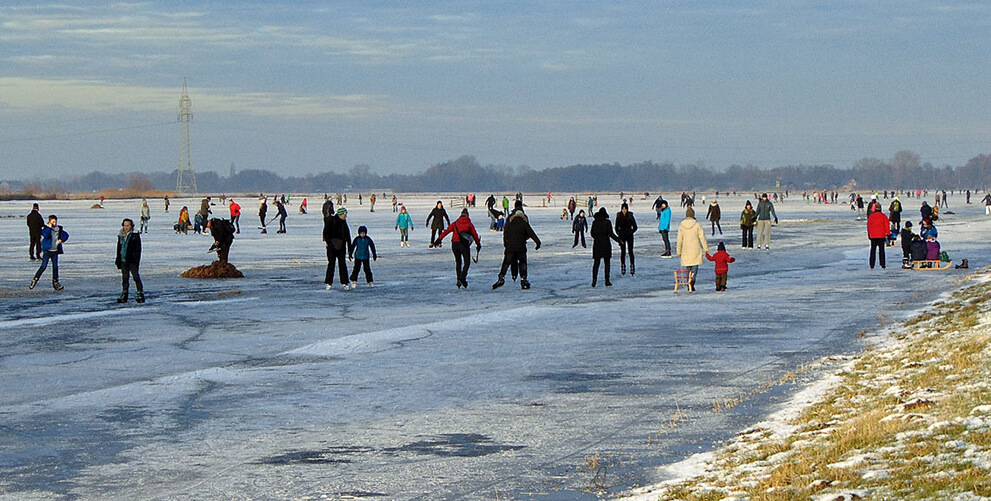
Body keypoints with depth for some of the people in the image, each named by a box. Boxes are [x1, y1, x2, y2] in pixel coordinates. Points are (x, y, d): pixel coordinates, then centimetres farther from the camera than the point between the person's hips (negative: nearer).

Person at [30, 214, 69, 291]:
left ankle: (55, 283, 12)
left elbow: (66, 235, 18)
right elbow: (45, 235, -28)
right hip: (47, 251, -5)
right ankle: (35, 280, -1)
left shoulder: (58, 229, 6)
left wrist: (61, 240, 1)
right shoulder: (46, 228, -7)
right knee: (43, 266, -10)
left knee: (55, 266, 4)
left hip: (55, 251, 5)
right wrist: (49, 227, -24)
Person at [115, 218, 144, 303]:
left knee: (136, 277, -6)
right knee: (125, 278, 9)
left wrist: (136, 260, -12)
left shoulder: (135, 236, -3)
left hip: (132, 261, -5)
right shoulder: (121, 236, 12)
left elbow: (138, 249, -5)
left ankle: (140, 295, -2)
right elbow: (119, 249, 18)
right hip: (123, 261, 5)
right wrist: (118, 261, 13)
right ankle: (124, 296, 13)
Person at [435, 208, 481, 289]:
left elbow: (446, 231, 1)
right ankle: (463, 277, -17)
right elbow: (475, 235, 9)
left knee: (458, 262, 16)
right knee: (467, 262, 5)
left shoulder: (455, 223, 11)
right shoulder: (470, 224, 8)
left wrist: (439, 239, -3)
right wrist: (478, 244, 20)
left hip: (454, 243, 3)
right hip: (464, 244, -3)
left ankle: (459, 280, 14)